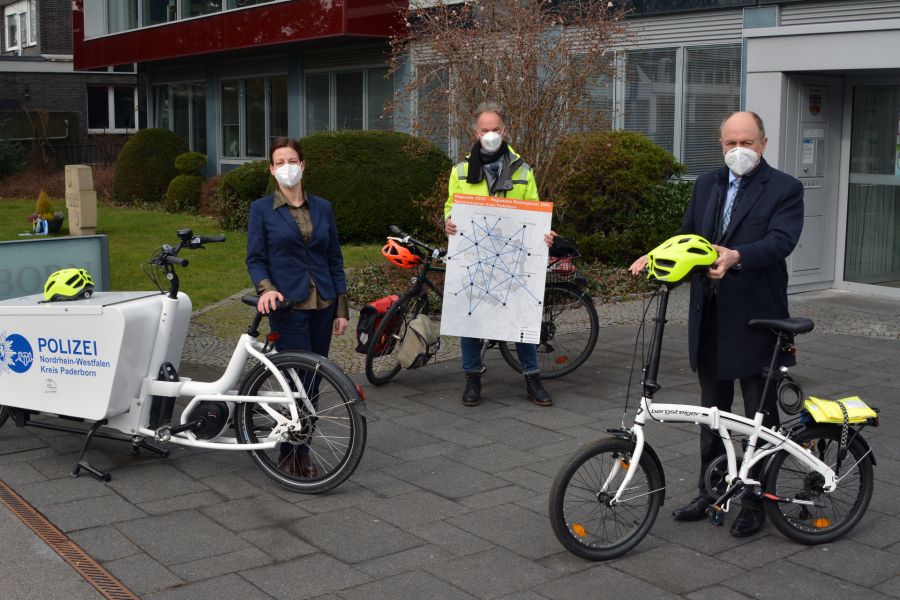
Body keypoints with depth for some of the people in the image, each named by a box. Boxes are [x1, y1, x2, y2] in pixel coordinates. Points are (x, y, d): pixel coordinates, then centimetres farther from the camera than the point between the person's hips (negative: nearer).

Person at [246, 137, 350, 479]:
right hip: (288, 306, -4)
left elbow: (335, 259, 10)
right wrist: (266, 288, -21)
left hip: (322, 306, 4)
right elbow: (255, 259, 0)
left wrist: (342, 308, 5)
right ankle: (293, 455, 7)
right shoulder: (261, 210, 1)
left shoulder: (322, 208, 9)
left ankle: (296, 450, 19)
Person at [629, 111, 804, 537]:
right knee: (712, 411, 17)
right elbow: (688, 235, 13)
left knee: (760, 415, 6)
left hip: (755, 319, -5)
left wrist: (737, 256, -38)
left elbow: (781, 240, -21)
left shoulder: (784, 189, -6)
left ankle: (755, 502, 19)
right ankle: (711, 491, 30)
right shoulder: (706, 185, 11)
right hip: (710, 318, 6)